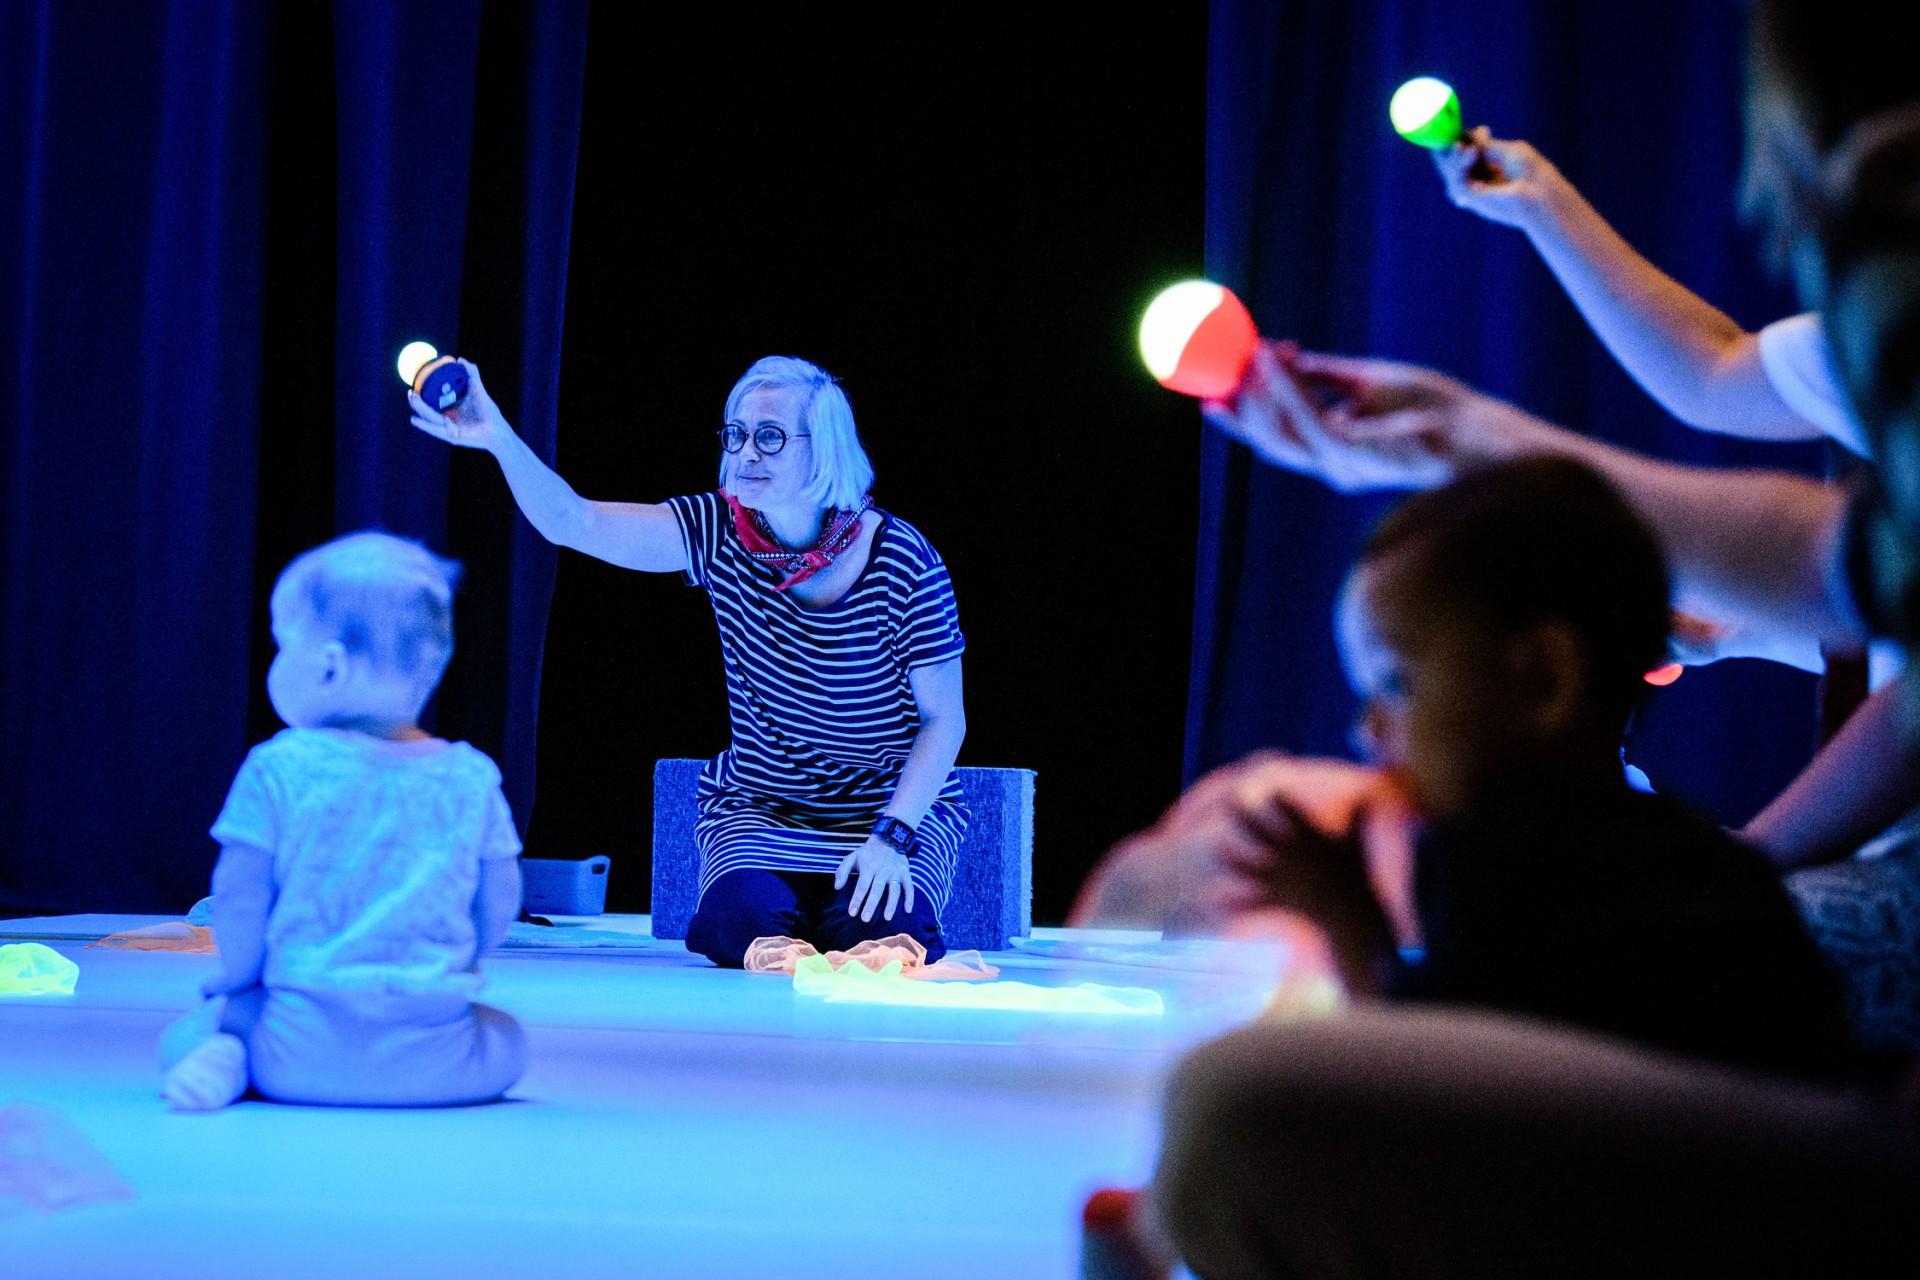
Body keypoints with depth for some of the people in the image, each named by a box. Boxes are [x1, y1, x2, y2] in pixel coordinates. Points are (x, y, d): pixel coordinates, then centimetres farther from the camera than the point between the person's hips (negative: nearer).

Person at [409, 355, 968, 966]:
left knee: (874, 929, -29)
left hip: (899, 804, -1)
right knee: (743, 915, -29)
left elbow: (945, 720, -9)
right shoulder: (720, 532, -7)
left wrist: (892, 837, -21)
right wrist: (500, 440, -36)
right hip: (759, 806, 2)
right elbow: (572, 522, -19)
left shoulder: (902, 559, -14)